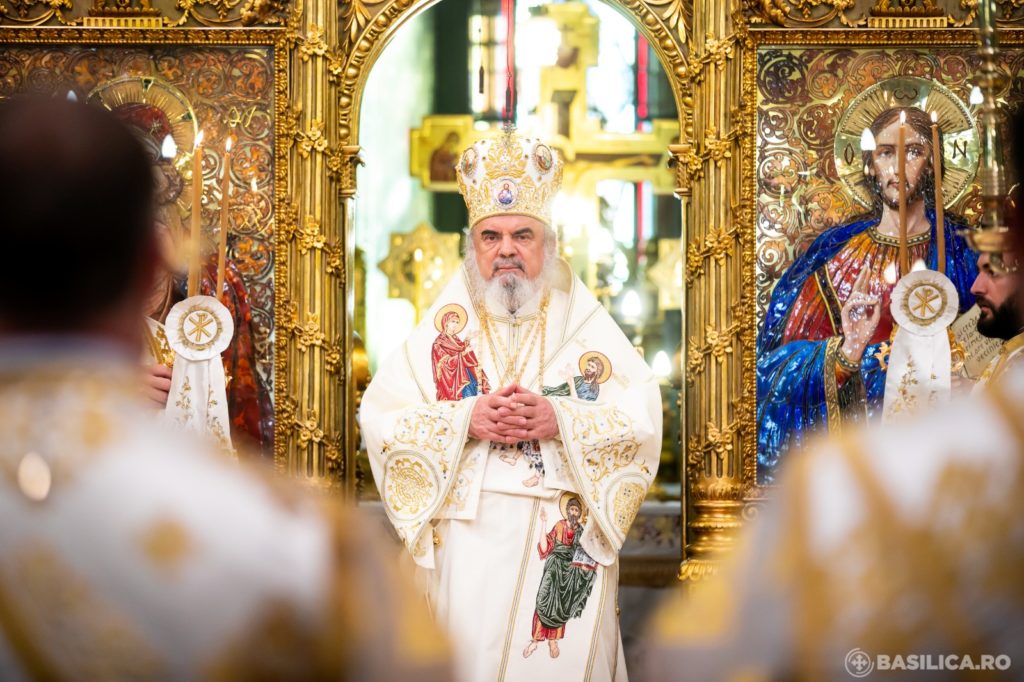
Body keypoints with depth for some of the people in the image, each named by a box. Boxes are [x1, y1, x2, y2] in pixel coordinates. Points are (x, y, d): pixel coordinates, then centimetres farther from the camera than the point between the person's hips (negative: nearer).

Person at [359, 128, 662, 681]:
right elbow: (379, 420, -2)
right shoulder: (441, 329, 8)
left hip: (565, 550, 0)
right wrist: (466, 420, -15)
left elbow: (644, 421, -4)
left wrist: (560, 421, -17)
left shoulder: (590, 329, 6)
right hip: (467, 541, 0)